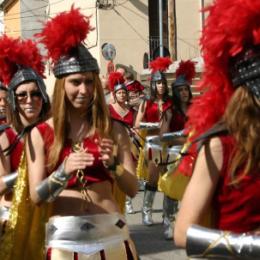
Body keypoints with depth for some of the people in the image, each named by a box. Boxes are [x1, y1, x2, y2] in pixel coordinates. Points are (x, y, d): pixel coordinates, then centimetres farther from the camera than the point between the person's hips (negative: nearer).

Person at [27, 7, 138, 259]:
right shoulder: (40, 134, -1)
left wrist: (112, 164, -17)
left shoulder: (113, 130, 2)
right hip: (64, 237, -1)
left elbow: (132, 189, 0)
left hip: (110, 233, 1)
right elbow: (36, 196, -5)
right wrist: (64, 171, -21)